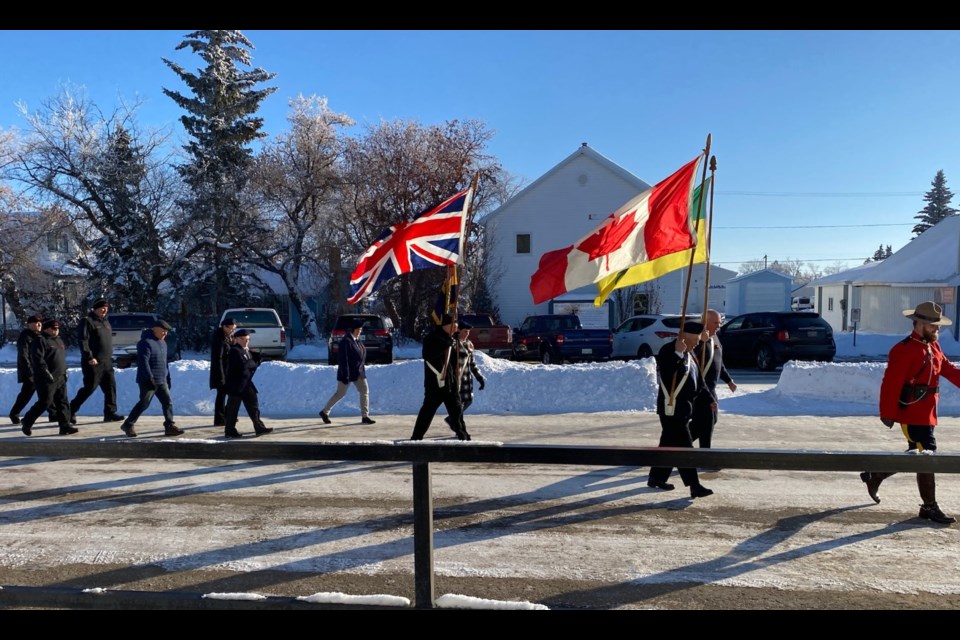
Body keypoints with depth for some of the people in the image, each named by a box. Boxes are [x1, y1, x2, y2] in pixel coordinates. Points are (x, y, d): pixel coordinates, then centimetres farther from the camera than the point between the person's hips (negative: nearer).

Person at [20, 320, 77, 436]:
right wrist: (46, 373, -24)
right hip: (46, 380, -8)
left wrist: (64, 372, 21)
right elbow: (37, 359, -19)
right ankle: (27, 423, 13)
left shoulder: (59, 341, 18)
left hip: (60, 378, 8)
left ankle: (65, 425, 5)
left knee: (63, 402, 4)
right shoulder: (40, 341, -9)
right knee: (45, 402, -5)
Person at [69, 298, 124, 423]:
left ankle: (110, 413, 8)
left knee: (110, 387, 4)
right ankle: (71, 411, 10)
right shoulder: (88, 321, -8)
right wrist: (89, 357, -23)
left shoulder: (106, 322, 18)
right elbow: (83, 341, -16)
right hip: (93, 362, -8)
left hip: (107, 362, 8)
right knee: (89, 388, -4)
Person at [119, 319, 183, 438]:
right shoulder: (146, 342, -14)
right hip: (148, 381, -8)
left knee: (168, 402, 1)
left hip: (162, 381, 8)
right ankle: (128, 425, 14)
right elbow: (143, 362, -21)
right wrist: (150, 378, -24)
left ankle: (170, 426, 3)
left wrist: (168, 378, 18)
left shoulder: (162, 342, 14)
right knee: (144, 404, -1)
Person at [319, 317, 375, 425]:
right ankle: (324, 412, 22)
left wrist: (362, 369, 16)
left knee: (365, 391, -2)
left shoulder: (357, 340, 8)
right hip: (347, 372, -8)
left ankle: (365, 416, 2)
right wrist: (345, 375, -23)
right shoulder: (346, 341, -19)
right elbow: (343, 359, -22)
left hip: (358, 372, 8)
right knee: (340, 393, 4)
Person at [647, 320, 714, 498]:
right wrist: (678, 354, -34)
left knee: (670, 445, 15)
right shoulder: (668, 350, -15)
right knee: (684, 447, -8)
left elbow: (697, 380, 20)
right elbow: (666, 373, -31)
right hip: (672, 408, -10)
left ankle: (657, 478, 25)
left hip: (683, 408, 10)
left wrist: (709, 398, 16)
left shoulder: (688, 354, 15)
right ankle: (694, 486, -6)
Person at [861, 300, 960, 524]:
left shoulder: (933, 347, 13)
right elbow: (891, 384, -21)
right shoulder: (904, 350, -18)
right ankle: (929, 507, 7)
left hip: (926, 413, 10)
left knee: (916, 456, 18)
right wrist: (887, 413, -21)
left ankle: (874, 475, 31)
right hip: (912, 415, -10)